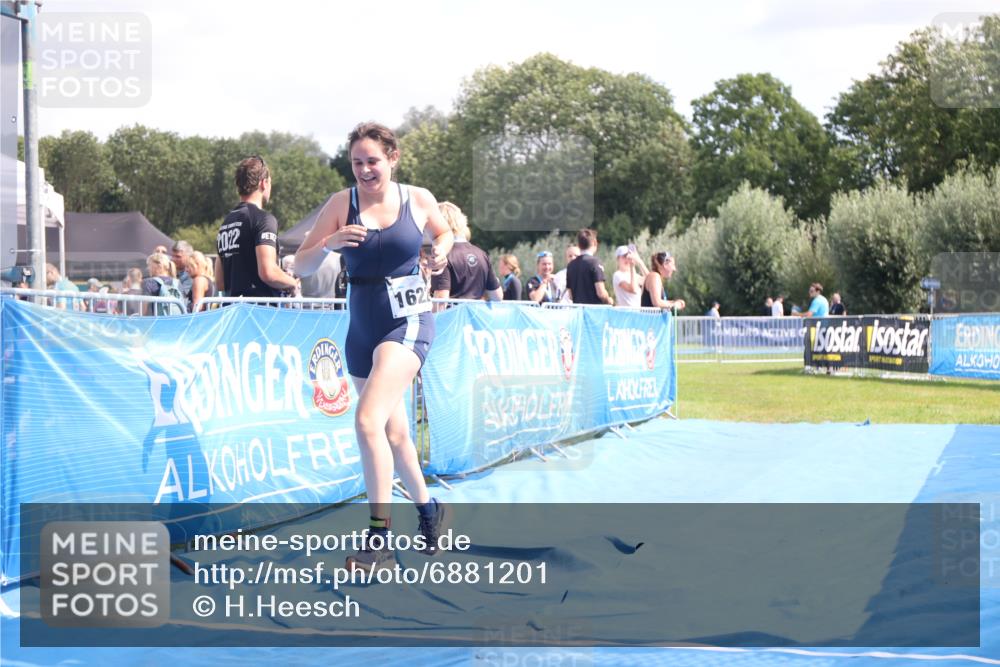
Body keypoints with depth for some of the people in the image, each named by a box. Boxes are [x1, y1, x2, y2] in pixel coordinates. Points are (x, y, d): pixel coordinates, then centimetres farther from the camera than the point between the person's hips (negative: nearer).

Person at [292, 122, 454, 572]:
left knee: (368, 420, -22)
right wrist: (328, 243, -21)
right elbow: (301, 266, -2)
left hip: (409, 320, -4)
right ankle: (429, 510, 39)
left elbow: (444, 233, 20)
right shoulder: (341, 204, 0)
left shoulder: (419, 200, -1)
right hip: (362, 327, 4)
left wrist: (441, 252, -2)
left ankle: (379, 539, -18)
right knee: (393, 433, 15)